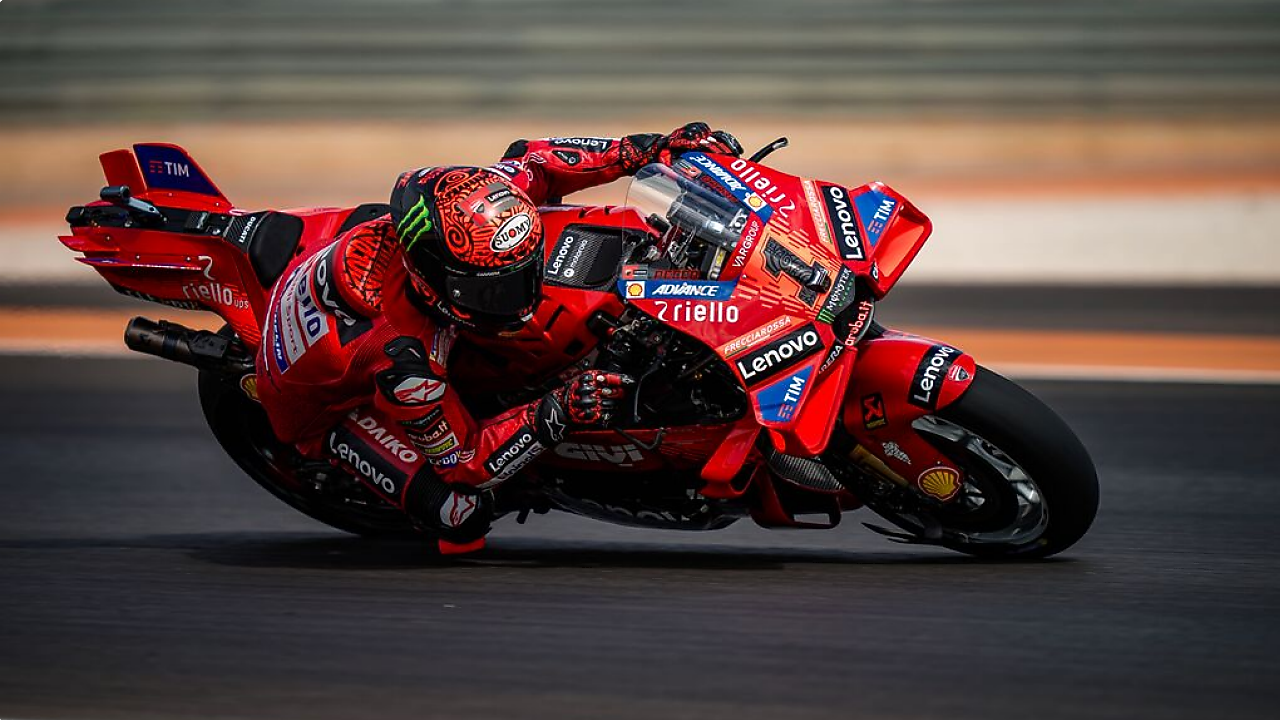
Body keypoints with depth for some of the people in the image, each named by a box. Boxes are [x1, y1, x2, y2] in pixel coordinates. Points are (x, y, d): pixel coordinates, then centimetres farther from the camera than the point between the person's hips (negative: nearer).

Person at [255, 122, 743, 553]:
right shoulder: (403, 358, -46)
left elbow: (528, 160, -11)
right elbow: (462, 459, -31)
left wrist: (651, 150, -17)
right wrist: (557, 416, -44)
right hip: (325, 407, -7)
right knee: (461, 511, -21)